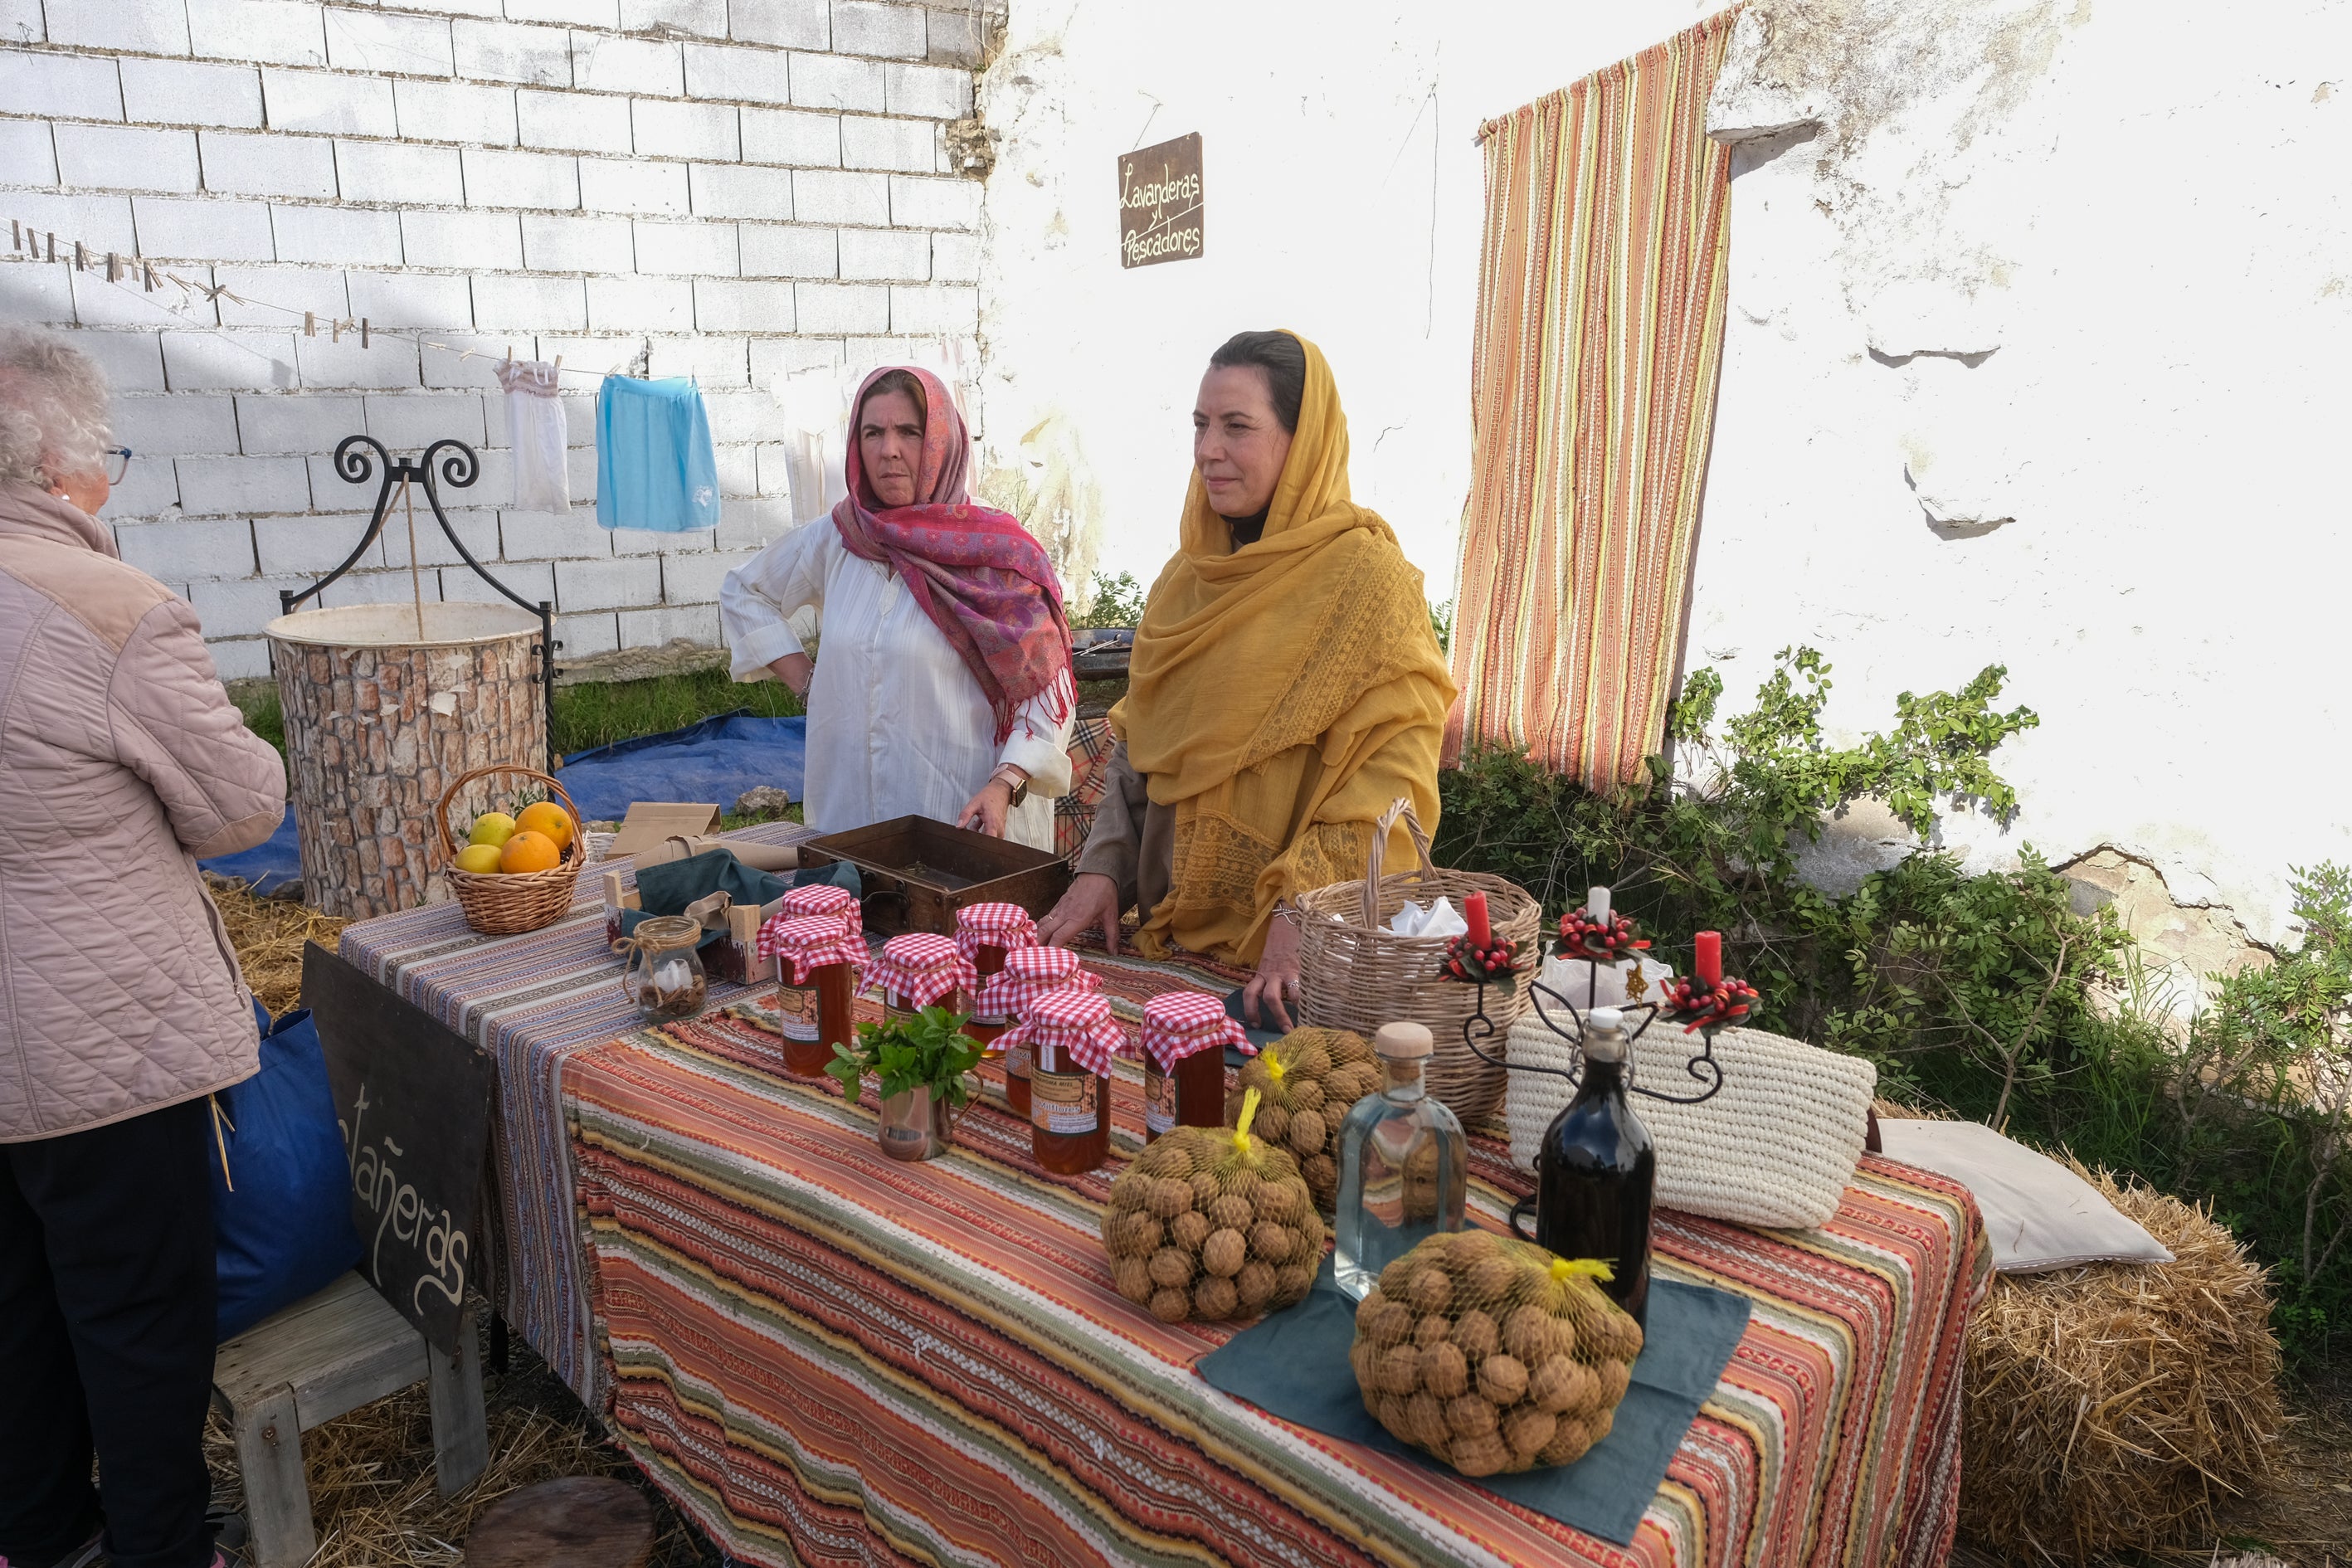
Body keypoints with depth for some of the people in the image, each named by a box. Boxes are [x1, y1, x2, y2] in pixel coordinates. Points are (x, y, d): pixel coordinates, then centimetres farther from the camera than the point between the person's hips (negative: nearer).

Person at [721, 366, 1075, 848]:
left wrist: (1005, 785, -22)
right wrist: (806, 681, 9)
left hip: (963, 813, -3)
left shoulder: (997, 553, -8)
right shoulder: (834, 542, 4)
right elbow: (741, 591, 21)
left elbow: (1046, 690, -8)